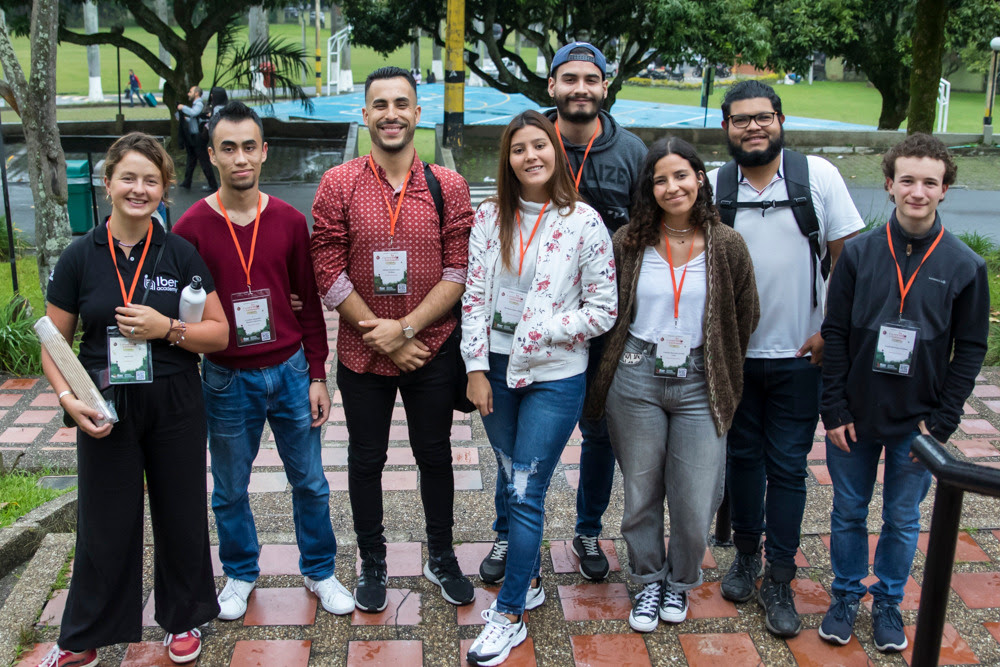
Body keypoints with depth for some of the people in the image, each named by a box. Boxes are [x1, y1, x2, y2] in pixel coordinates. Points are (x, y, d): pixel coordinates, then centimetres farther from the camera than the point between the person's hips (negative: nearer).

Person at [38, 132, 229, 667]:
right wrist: (69, 397, -14)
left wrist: (166, 328, -17)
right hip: (106, 411, 0)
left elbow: (220, 334, -1)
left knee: (181, 516, 11)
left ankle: (183, 620, 33)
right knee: (104, 524, 8)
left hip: (175, 408, 0)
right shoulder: (80, 257, -1)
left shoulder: (180, 254, -1)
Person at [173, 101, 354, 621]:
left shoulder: (289, 221, -1)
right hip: (227, 379, -1)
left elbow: (309, 303, 4)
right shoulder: (192, 227, -6)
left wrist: (317, 376, 2)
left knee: (310, 482, 11)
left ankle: (319, 572, 31)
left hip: (290, 372, 1)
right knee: (229, 490, 13)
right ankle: (240, 575, 36)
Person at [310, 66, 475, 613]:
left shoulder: (448, 186, -3)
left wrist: (406, 328, -16)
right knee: (366, 459, 13)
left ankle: (441, 558, 34)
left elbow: (459, 271, -7)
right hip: (361, 353, 0)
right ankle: (372, 564, 33)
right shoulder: (339, 185, -5)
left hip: (432, 350, 0)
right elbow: (328, 272, -7)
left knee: (435, 455, 14)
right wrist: (383, 337, -11)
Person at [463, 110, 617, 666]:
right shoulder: (490, 218, 2)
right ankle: (529, 580, 36)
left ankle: (510, 615, 11)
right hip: (498, 370, 4)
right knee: (512, 483, 16)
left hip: (555, 376, -4)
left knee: (526, 493, -2)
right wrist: (476, 367, -2)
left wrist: (539, 332, -14)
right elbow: (475, 296, 2)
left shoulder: (584, 222, -8)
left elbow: (604, 309, -7)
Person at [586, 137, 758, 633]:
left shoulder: (727, 246, -2)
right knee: (642, 492, 12)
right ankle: (649, 581, 34)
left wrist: (721, 375, 9)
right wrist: (617, 364, 8)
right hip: (636, 381, 1)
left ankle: (680, 582, 31)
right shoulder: (628, 242, -2)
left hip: (699, 386, 0)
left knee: (694, 501, 3)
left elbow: (744, 319, 7)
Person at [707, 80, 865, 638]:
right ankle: (746, 555, 33)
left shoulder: (818, 175, -6)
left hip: (799, 356, -2)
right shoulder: (713, 186, -2)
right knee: (743, 457, 14)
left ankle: (779, 580, 16)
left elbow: (848, 257, -3)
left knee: (787, 467, 4)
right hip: (734, 354, 2)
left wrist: (830, 330, -8)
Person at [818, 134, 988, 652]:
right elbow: (835, 334, -2)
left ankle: (888, 602, 32)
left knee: (903, 520, 13)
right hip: (855, 419, 0)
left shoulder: (965, 266, -4)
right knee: (848, 513, 13)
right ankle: (845, 596, 32)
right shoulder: (859, 253, -4)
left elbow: (970, 350, -1)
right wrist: (834, 411, -6)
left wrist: (942, 423, -7)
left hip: (918, 424, 0)